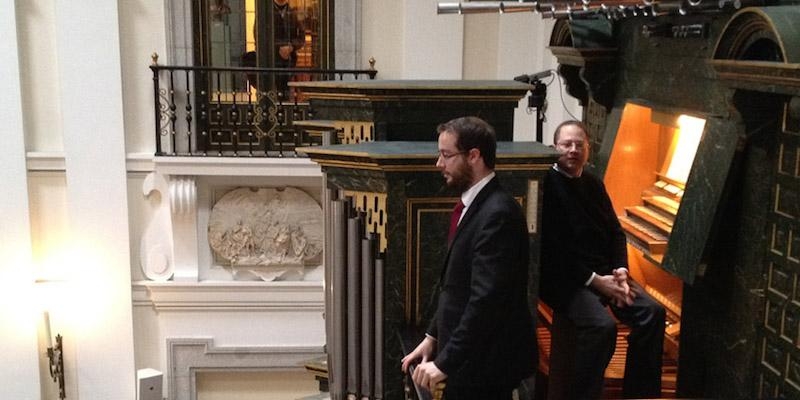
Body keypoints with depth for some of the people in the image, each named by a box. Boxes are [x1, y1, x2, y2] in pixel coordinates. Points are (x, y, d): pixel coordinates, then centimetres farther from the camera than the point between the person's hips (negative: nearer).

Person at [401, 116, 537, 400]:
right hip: (467, 357, 9)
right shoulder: (475, 205, 8)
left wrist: (445, 362, -23)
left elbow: (486, 299, -26)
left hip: (485, 363, -9)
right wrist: (433, 336, 11)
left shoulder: (498, 214, -22)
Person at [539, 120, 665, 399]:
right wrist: (593, 280, -17)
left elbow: (615, 232, 17)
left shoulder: (594, 184, 18)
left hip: (604, 273, 7)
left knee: (652, 312, -12)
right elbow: (553, 247, -15)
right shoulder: (547, 184, -7)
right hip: (564, 278, -7)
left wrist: (620, 270, -2)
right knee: (602, 326, -30)